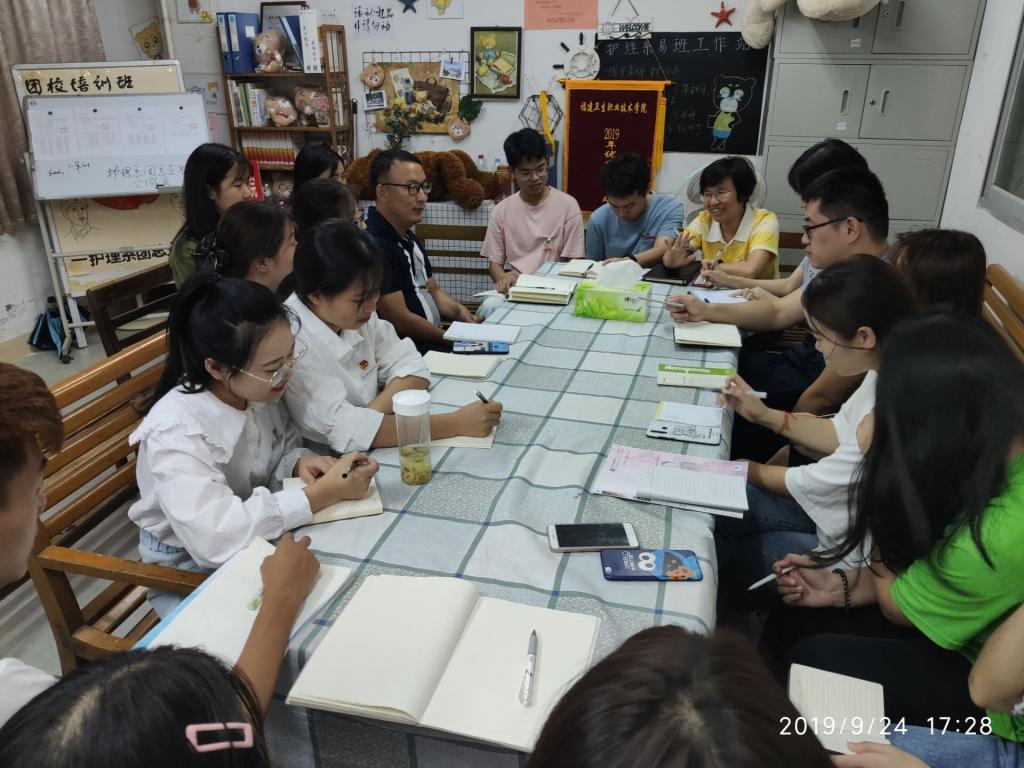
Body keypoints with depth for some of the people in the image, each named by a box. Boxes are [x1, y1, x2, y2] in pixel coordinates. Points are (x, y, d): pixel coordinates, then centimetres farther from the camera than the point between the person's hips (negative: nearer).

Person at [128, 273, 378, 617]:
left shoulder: (257, 389, -12)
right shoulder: (175, 431, -30)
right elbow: (215, 536, -39)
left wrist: (300, 462, -18)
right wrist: (325, 492, -37)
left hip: (255, 544, 5)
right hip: (192, 572, -5)